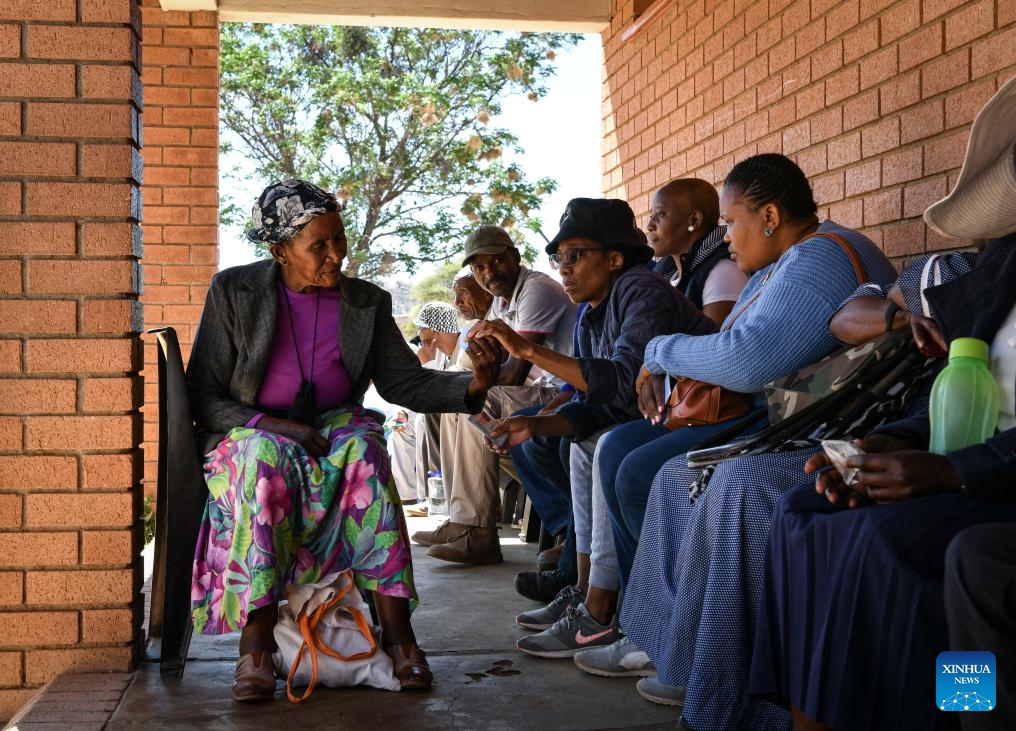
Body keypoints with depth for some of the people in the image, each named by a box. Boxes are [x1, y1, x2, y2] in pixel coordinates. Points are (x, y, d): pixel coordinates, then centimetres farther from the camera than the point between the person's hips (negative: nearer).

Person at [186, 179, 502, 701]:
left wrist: (473, 384, -14)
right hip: (250, 436, -1)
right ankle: (256, 642, -41)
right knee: (264, 457, -37)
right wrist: (277, 425, -19)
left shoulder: (367, 302, 8)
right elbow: (203, 398, -2)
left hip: (335, 428, 2)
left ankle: (396, 628, -38)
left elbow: (406, 382, 7)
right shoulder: (233, 292, 0)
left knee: (364, 446, -33)